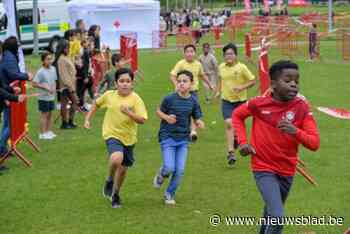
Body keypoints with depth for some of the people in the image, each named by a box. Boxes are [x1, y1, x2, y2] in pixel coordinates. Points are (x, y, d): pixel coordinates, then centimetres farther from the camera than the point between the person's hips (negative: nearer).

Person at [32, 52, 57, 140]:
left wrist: (54, 88, 0)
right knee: (44, 114, -1)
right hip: (43, 97, -7)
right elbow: (34, 84, -18)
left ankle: (49, 131, 23)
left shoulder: (53, 69, 5)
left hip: (51, 96, 7)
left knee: (50, 114, 13)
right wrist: (45, 87, -20)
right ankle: (42, 134, 6)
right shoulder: (41, 72, -16)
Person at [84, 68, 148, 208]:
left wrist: (128, 113, -33)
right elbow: (96, 104, 14)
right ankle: (110, 180, 2)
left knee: (123, 168, 15)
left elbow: (142, 120, -19)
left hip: (129, 138, 1)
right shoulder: (109, 95, -6)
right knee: (116, 159, -31)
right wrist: (87, 119, 9)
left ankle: (115, 194, 41)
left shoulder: (135, 99, -12)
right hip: (112, 135, -1)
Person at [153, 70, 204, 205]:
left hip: (183, 139, 3)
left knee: (180, 170, 1)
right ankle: (161, 175, 26)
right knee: (170, 168, -11)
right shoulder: (169, 99, -10)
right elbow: (159, 111, 2)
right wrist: (166, 117, -18)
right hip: (168, 138, -3)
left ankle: (170, 194, 22)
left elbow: (197, 119, 6)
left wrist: (200, 123, -17)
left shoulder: (193, 102, -2)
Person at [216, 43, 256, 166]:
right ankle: (231, 152, -17)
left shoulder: (242, 67, -10)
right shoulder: (221, 67, 1)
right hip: (226, 100, 1)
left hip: (240, 100, -1)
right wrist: (219, 91, 10)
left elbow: (252, 81, -5)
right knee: (228, 123, -16)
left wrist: (242, 87, -19)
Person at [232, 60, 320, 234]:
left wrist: (296, 132, -34)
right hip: (263, 168, -3)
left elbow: (314, 144, -15)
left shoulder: (302, 107, -13)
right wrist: (242, 142, -5)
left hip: (287, 171, 3)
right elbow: (237, 115, 6)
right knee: (277, 217, -19)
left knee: (272, 212, 24)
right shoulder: (259, 103, -15)